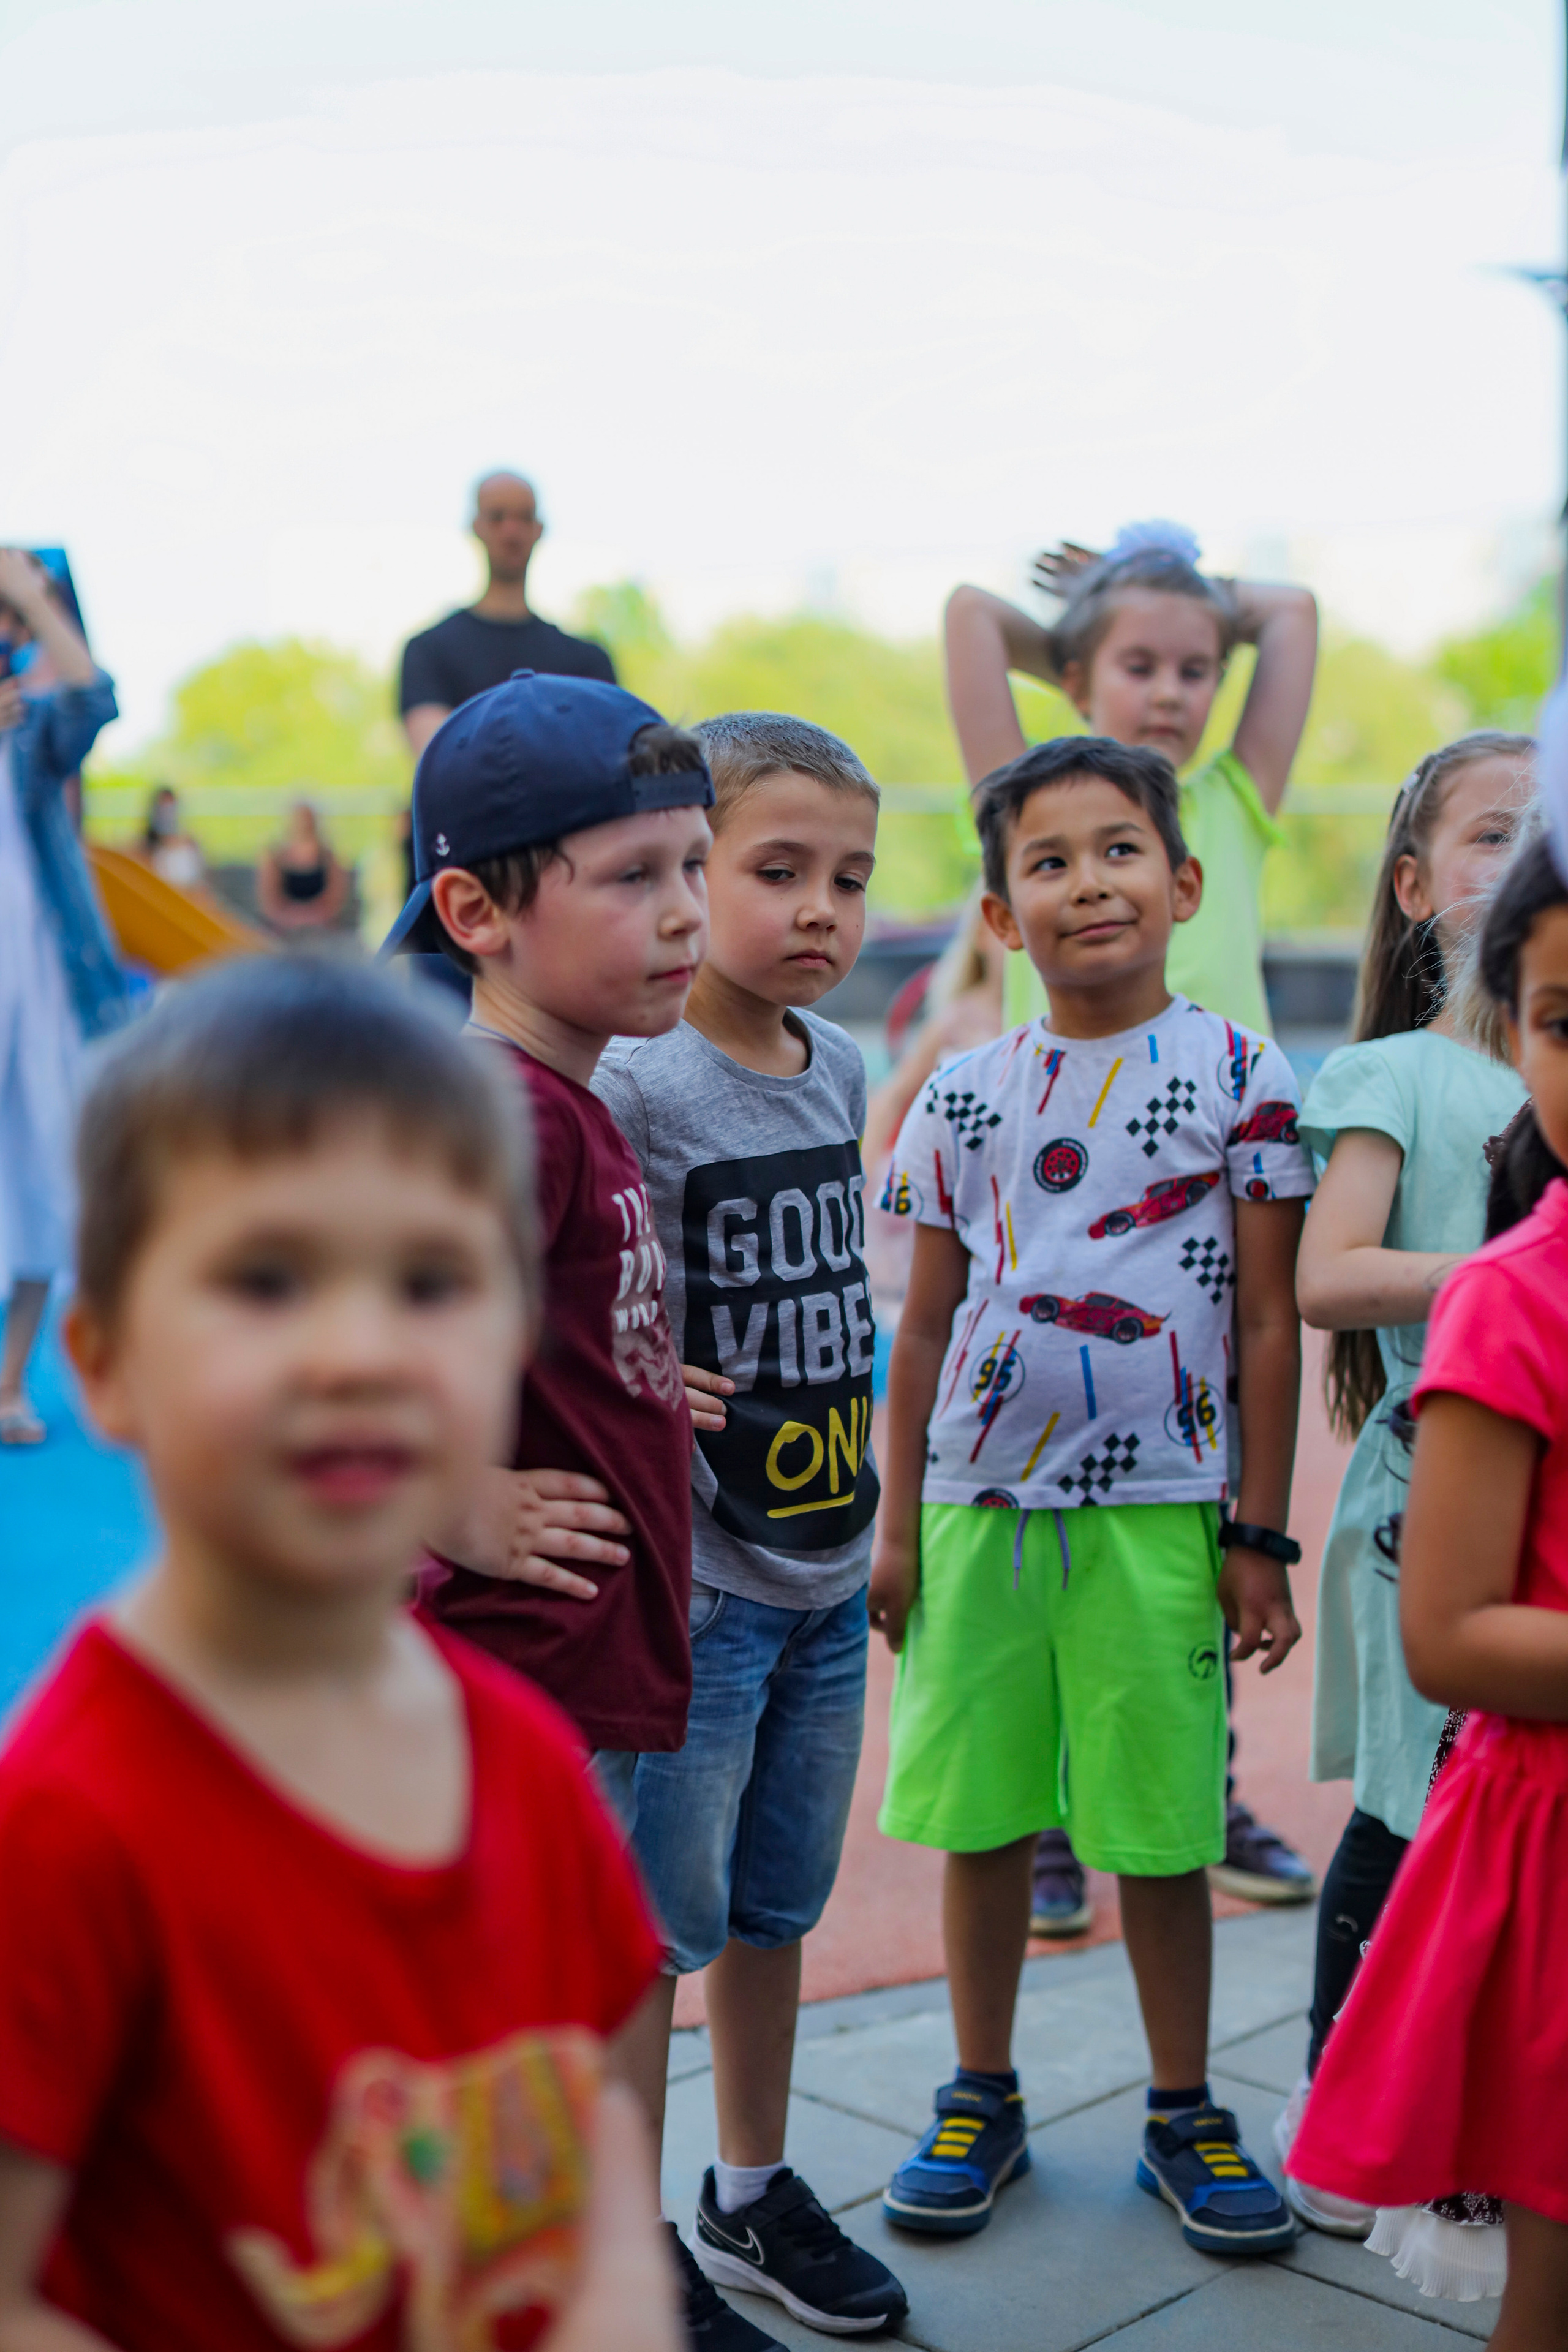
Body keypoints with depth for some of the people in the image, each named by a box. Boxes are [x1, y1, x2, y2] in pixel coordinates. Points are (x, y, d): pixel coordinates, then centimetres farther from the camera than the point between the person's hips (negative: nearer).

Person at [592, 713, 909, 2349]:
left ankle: (754, 2197, 38)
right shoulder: (636, 1079, -17)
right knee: (654, 1926, 6)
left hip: (827, 1568, 7)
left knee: (776, 1905, 20)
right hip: (690, 1574, -7)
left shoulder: (837, 1065, 5)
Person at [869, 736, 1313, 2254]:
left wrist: (1258, 1534, -2)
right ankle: (983, 2100, 27)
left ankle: (1183, 2114, 25)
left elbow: (1270, 1322, 0)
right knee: (981, 1818, 10)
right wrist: (896, 1526, 9)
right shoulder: (965, 1094, 6)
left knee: (1159, 1834, 6)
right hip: (978, 1500, 3)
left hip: (1156, 1510, -2)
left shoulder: (1240, 1077, -1)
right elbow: (926, 1324, 10)